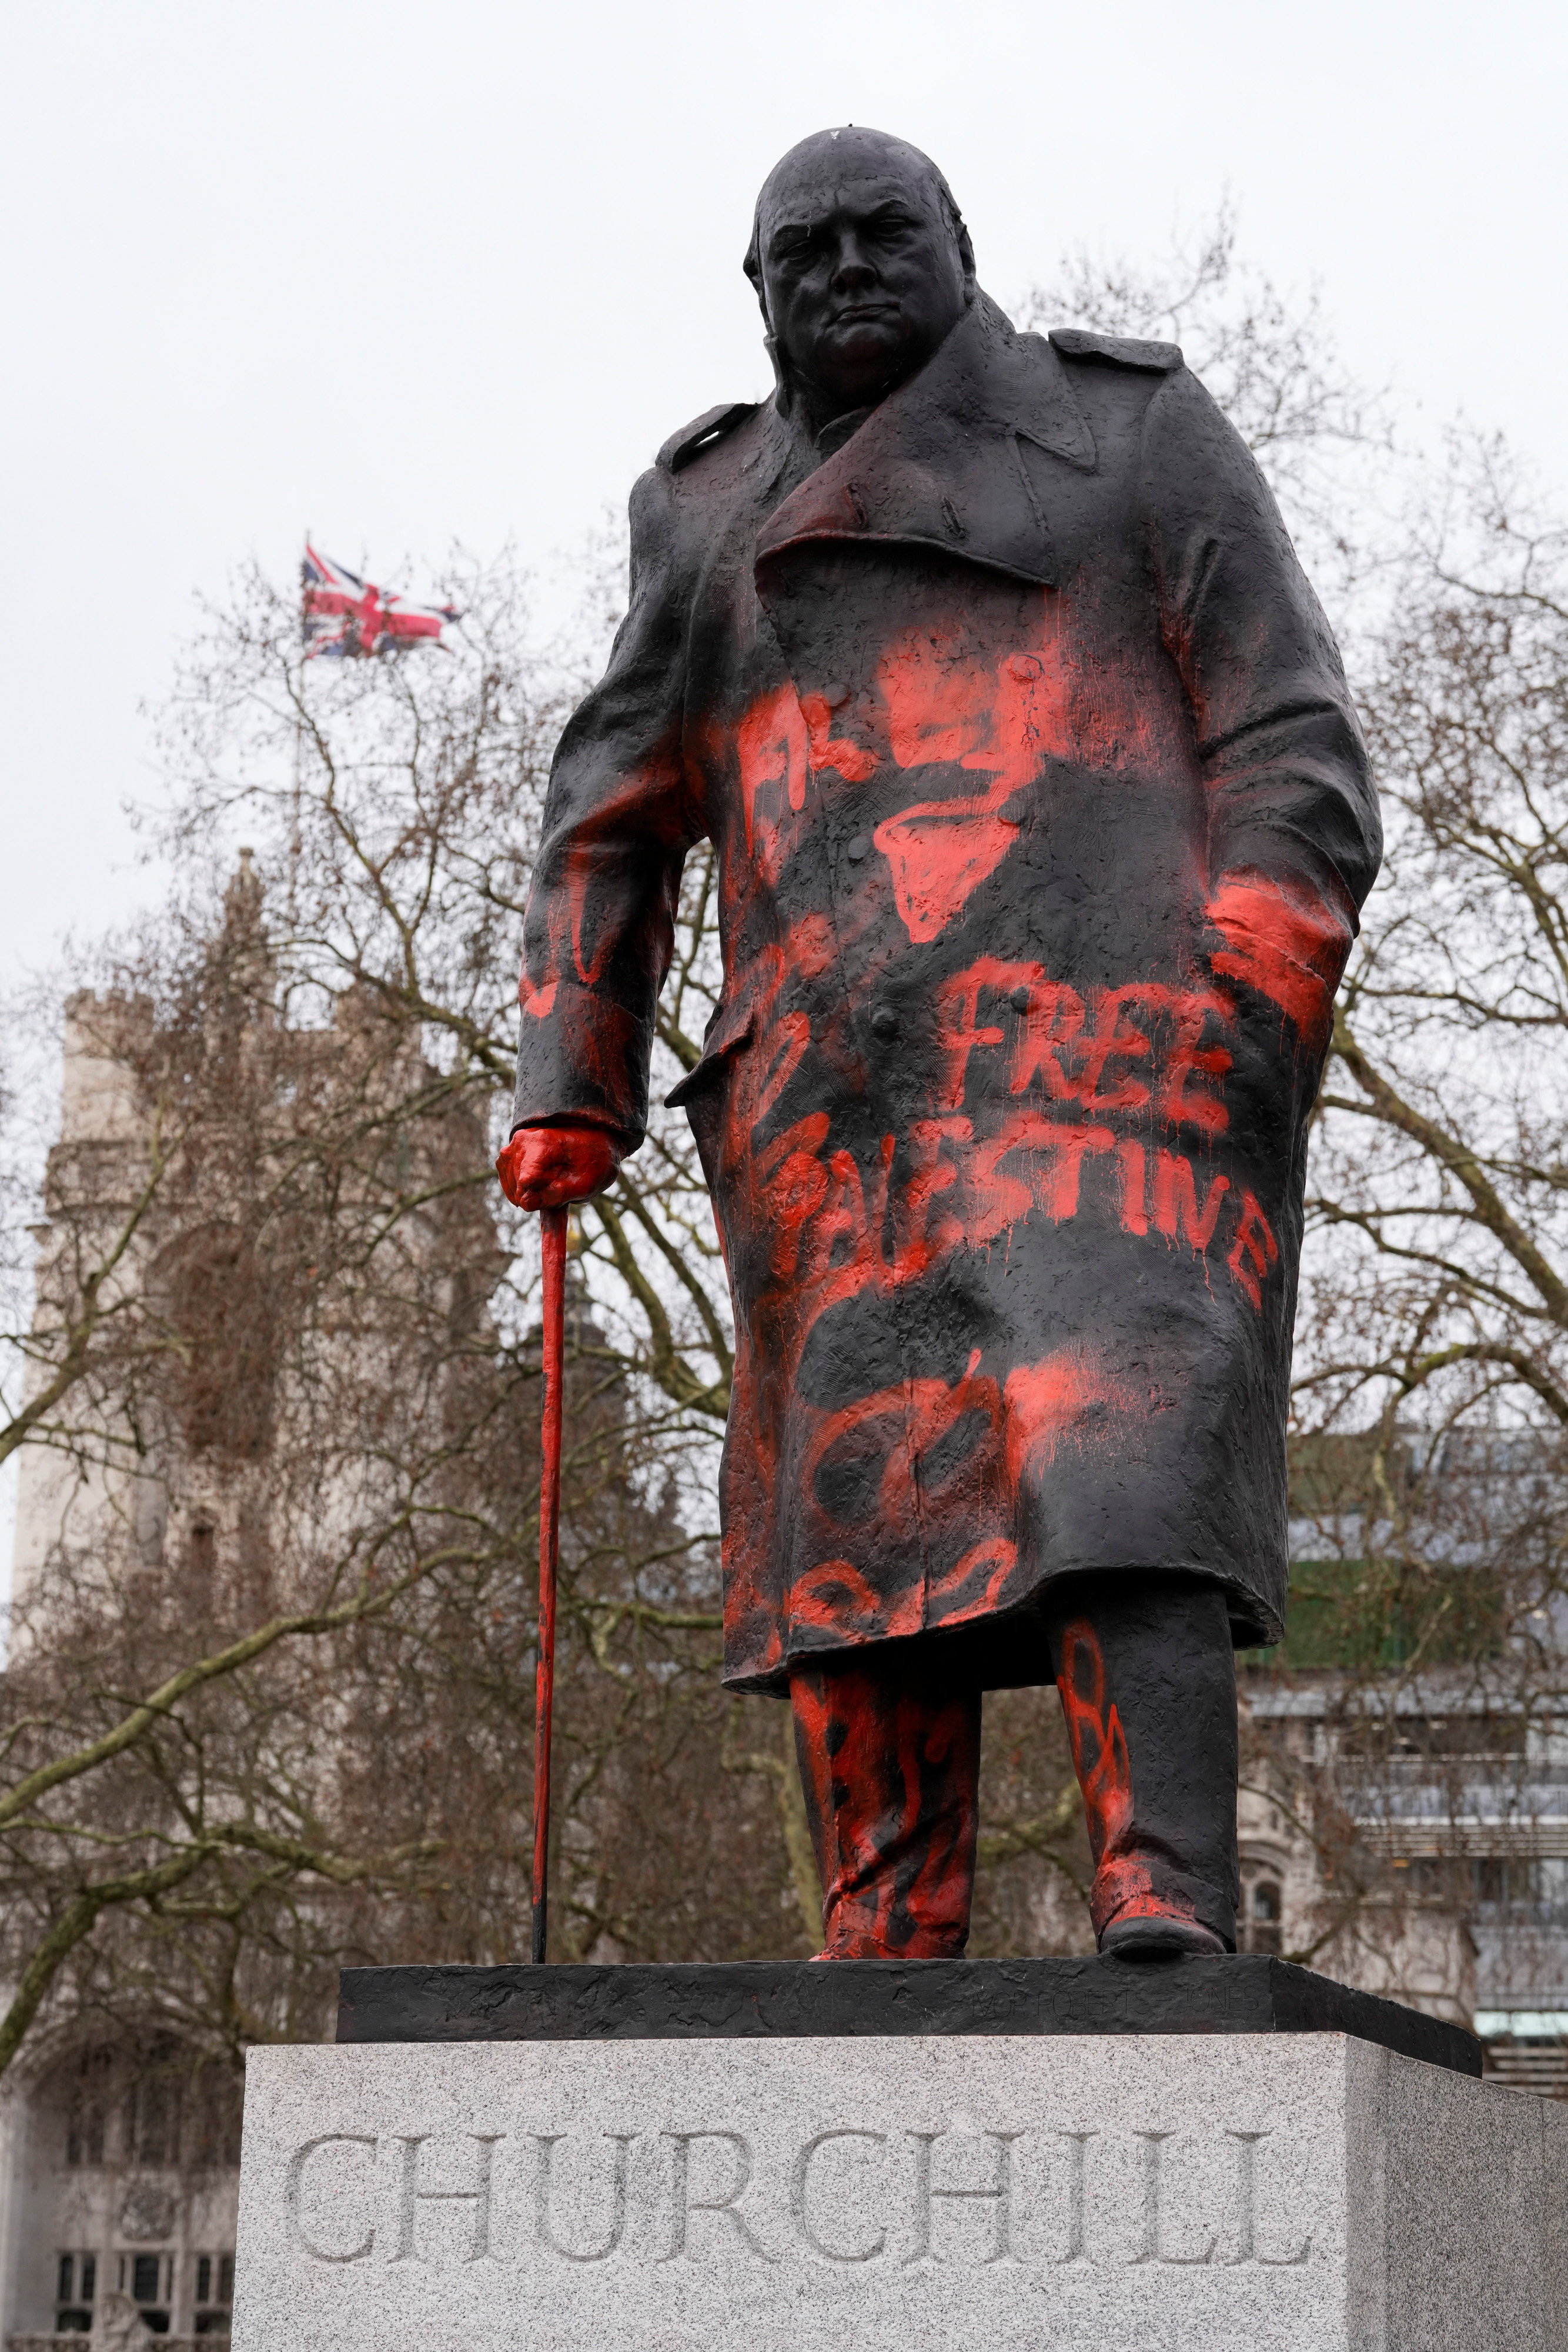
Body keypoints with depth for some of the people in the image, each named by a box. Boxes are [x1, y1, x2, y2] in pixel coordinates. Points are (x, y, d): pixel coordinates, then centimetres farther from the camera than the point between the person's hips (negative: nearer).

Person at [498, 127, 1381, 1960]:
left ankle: (1170, 1918, -30)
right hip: (831, 1104, 4)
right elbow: (610, 826, 24)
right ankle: (884, 1980, -2)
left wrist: (1257, 967, -11)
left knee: (1114, 1447, -21)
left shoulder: (1132, 432, 16)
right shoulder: (714, 522, 25)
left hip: (1100, 1034, -4)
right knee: (857, 1503, -3)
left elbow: (1288, 731, 7)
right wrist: (567, 1092, 12)